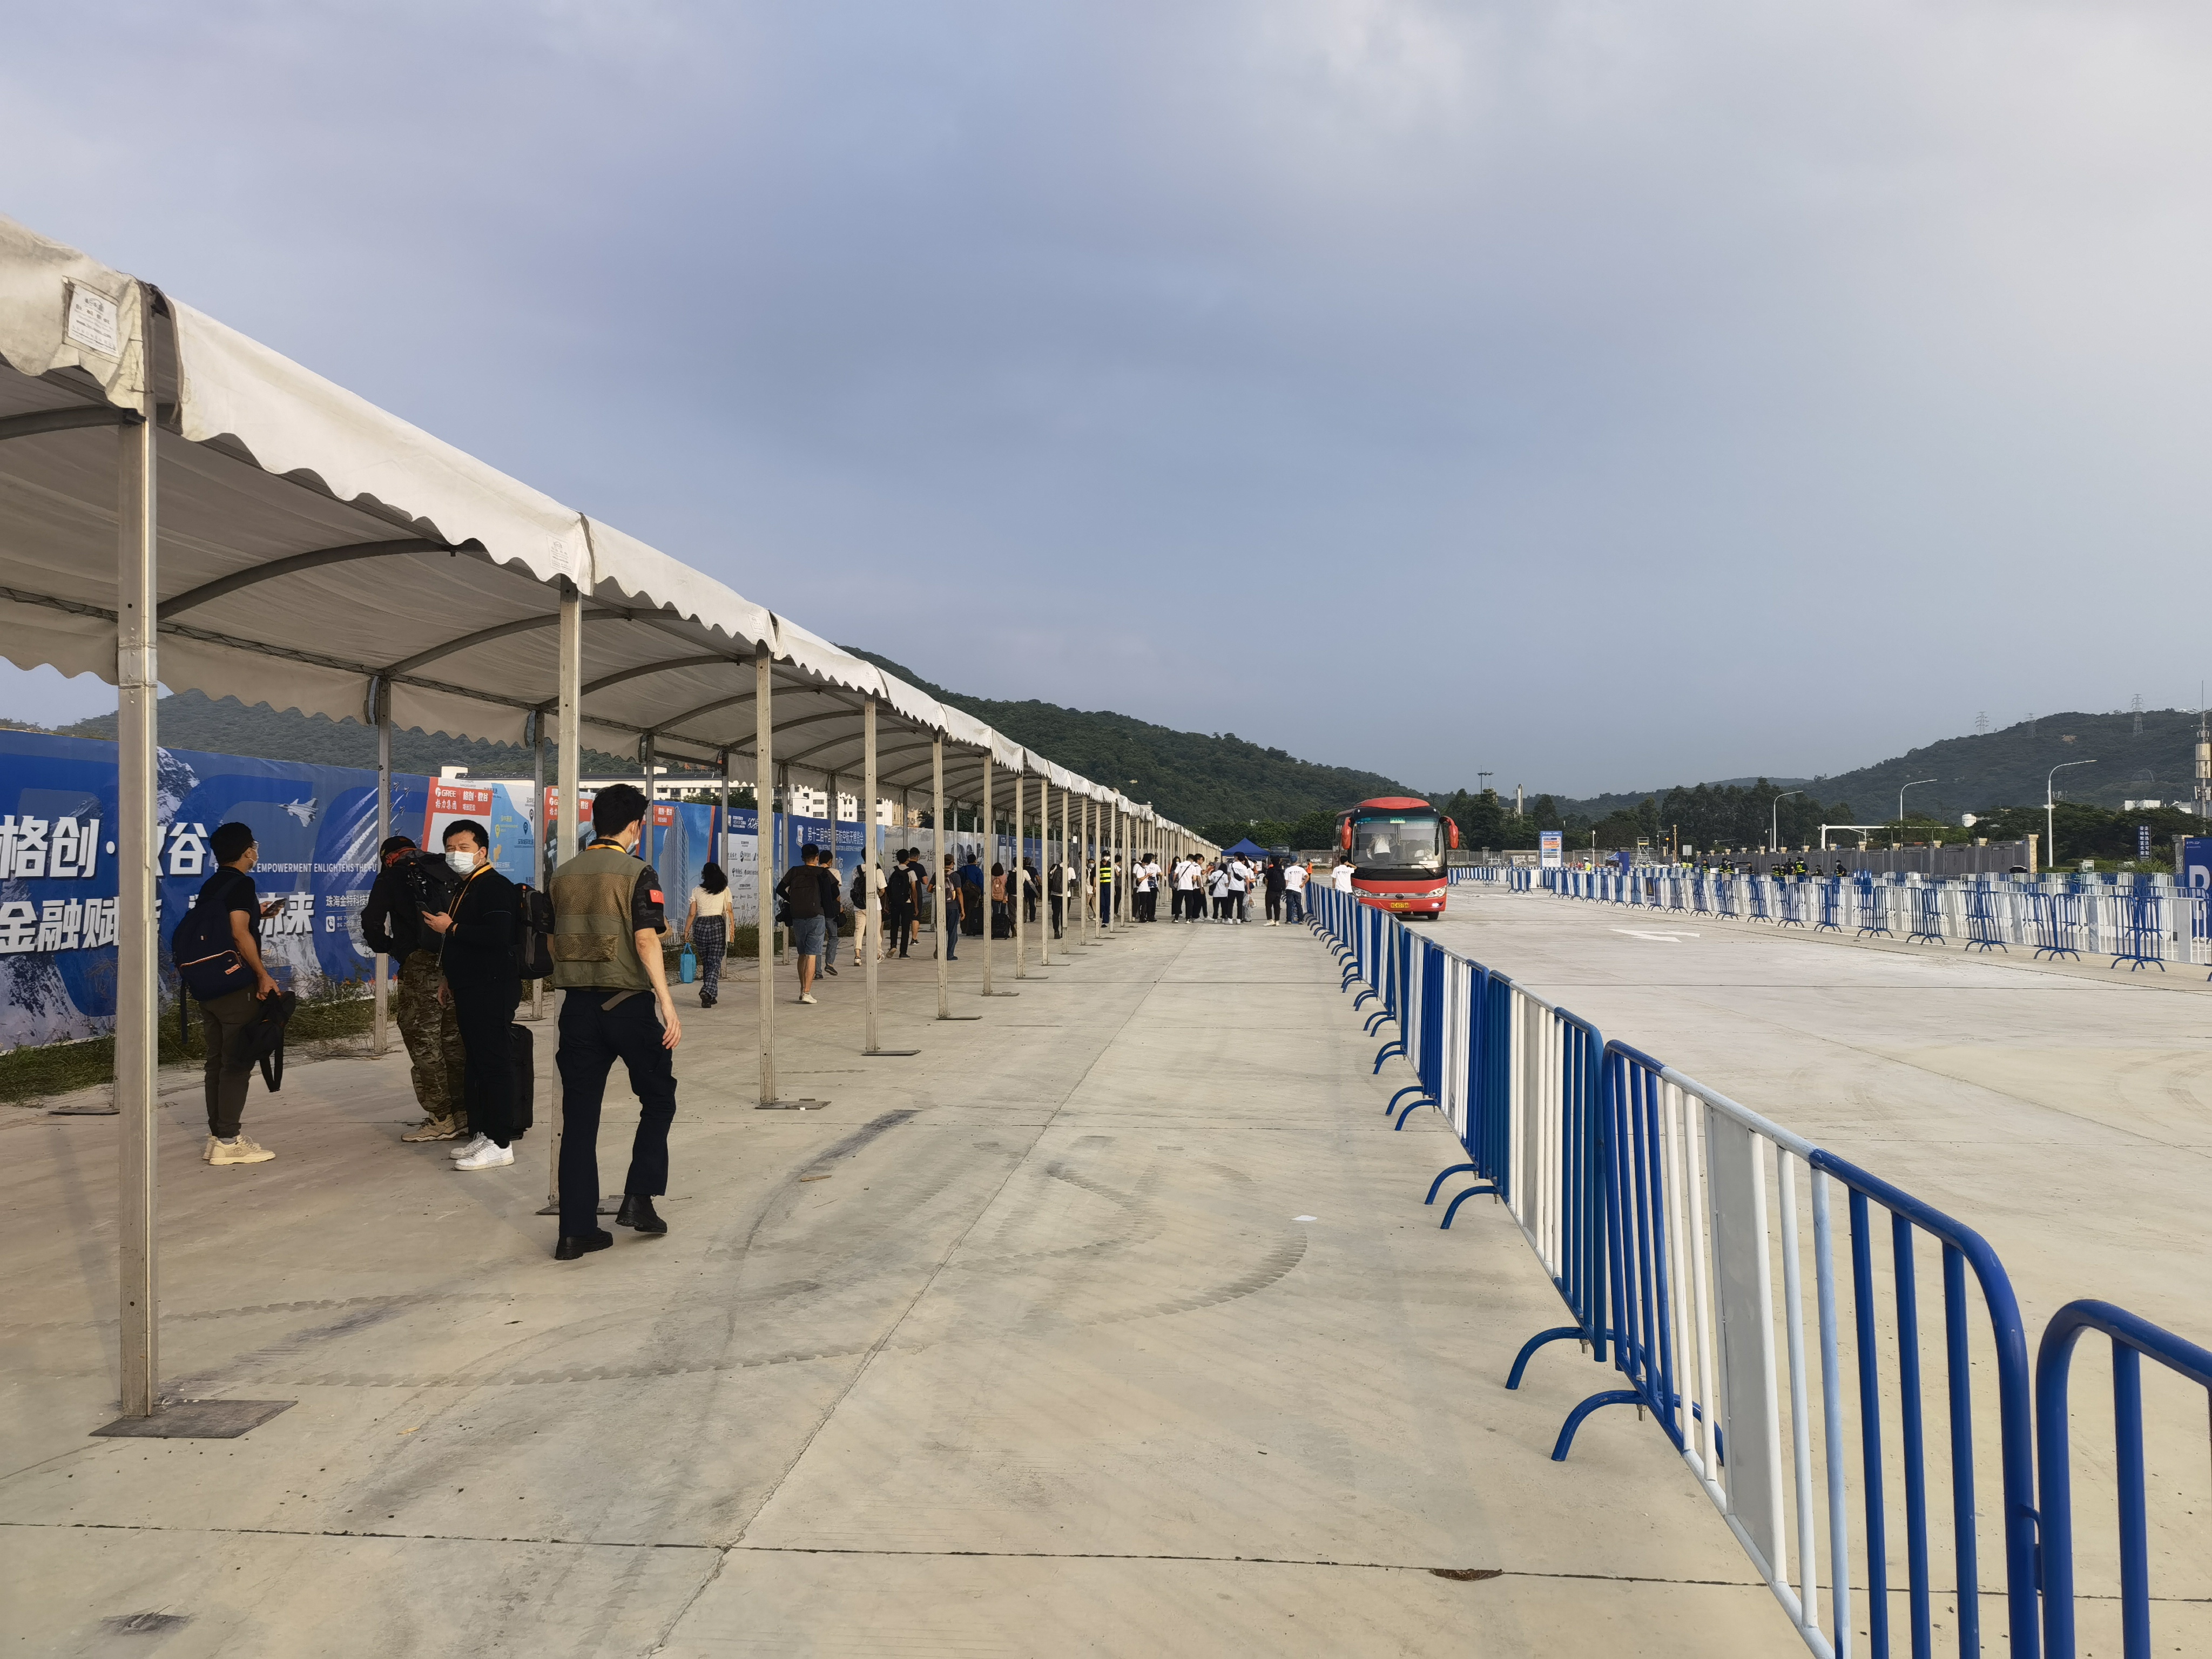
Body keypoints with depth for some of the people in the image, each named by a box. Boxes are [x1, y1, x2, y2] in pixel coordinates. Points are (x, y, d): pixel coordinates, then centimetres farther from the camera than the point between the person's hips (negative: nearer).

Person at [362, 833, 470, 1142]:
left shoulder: (391, 876, 6)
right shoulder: (446, 873, 17)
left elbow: (372, 922, -3)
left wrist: (387, 947, 14)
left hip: (420, 965, -5)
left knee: (424, 1042, 0)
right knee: (454, 1039, 11)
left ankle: (441, 1119, 0)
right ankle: (463, 1114, 13)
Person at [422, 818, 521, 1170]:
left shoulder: (495, 887, -13)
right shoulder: (464, 889, 19)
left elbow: (498, 936, -27)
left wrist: (451, 928, -17)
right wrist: (451, 979, 22)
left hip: (492, 990, -11)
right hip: (469, 991, 11)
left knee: (494, 1064, -9)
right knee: (476, 1063, 13)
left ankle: (500, 1144, -7)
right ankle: (483, 1134, 21)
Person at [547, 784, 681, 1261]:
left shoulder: (563, 875, 7)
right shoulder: (638, 873, -8)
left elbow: (557, 940, 13)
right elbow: (646, 941, -18)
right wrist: (668, 1006, -19)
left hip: (578, 1006, 4)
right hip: (629, 1005, -4)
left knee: (579, 1116, 7)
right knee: (658, 1098, 16)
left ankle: (576, 1231, 7)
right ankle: (638, 1199, 8)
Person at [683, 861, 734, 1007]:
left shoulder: (697, 891, 3)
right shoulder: (725, 890, 2)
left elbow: (691, 914, 3)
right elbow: (730, 910, -1)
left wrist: (686, 931, 10)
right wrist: (733, 926, 7)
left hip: (700, 926, 2)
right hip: (718, 925, -2)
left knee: (705, 962, 13)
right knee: (715, 962, -3)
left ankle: (711, 996, 16)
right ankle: (707, 991, -24)